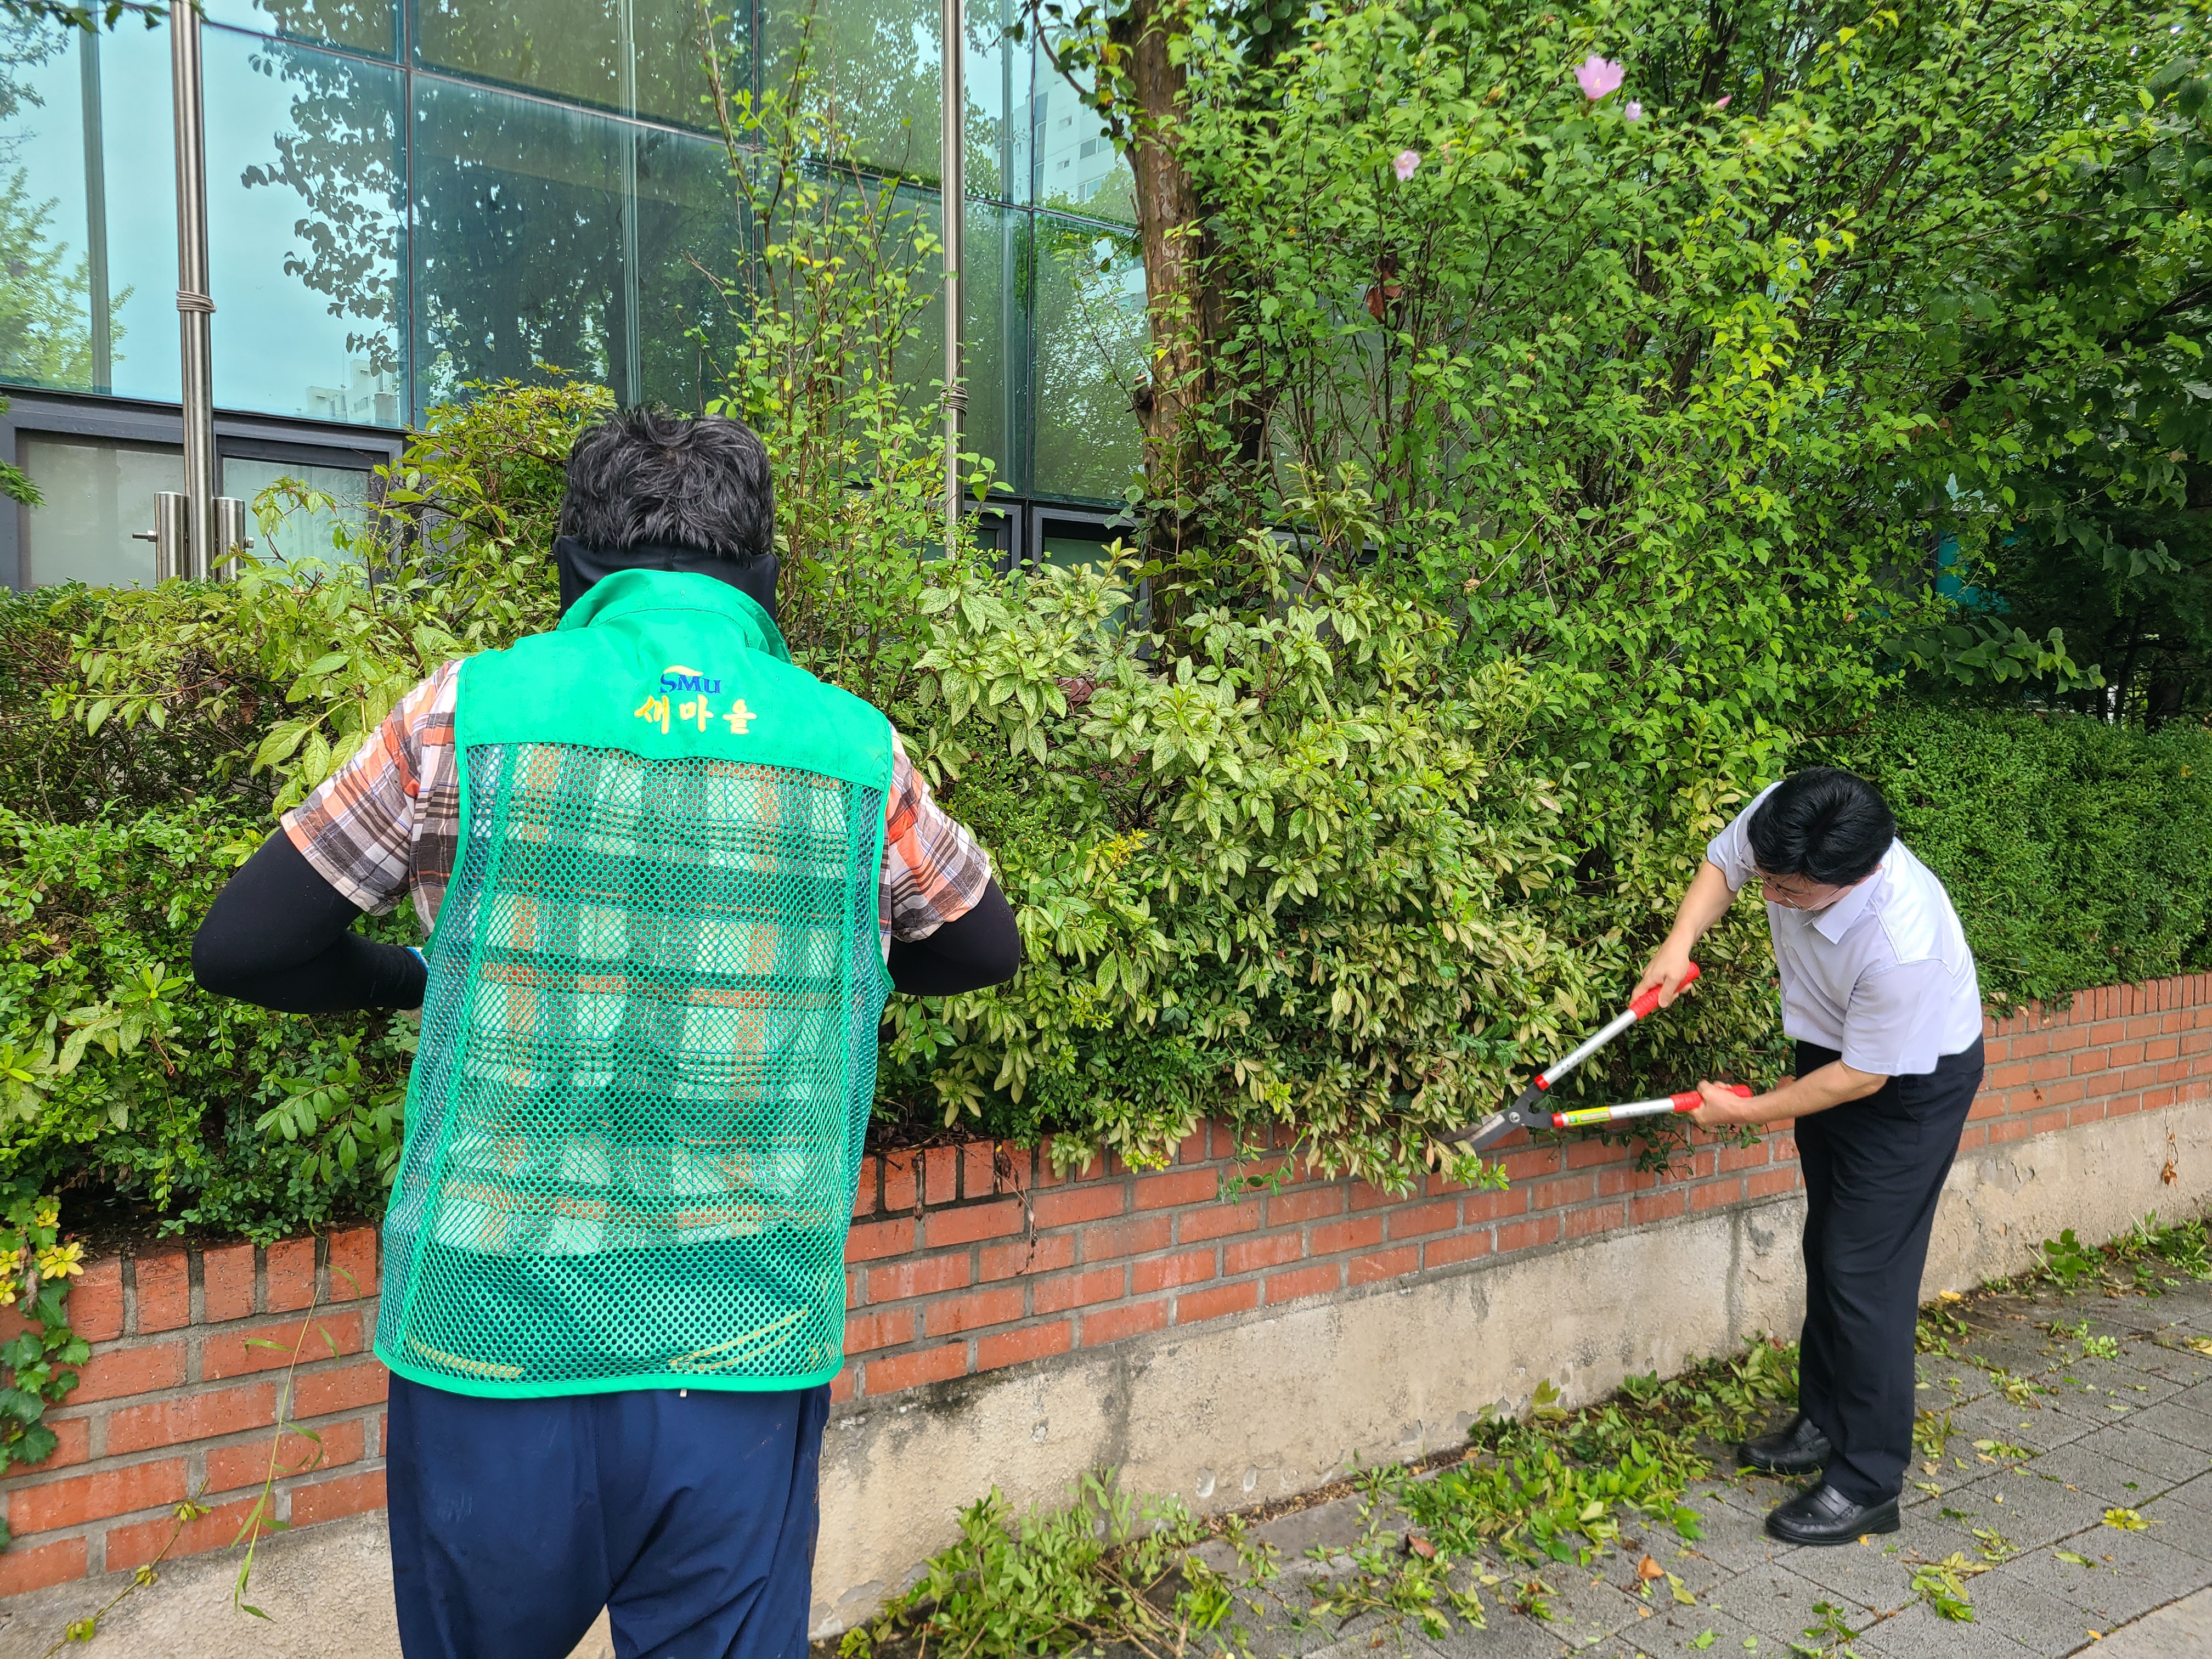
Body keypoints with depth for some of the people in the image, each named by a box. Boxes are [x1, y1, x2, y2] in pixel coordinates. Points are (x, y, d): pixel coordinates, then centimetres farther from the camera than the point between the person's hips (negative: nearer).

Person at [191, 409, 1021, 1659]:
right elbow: (987, 948, 14)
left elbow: (239, 948, 3)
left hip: (492, 1354, 0)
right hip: (748, 1367, 1)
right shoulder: (858, 752, -3)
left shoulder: (468, 714, -6)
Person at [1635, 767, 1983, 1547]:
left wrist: (1749, 1112, -16)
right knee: (1825, 1248, 19)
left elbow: (1863, 1077, -27)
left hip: (1912, 1078, -8)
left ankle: (1868, 1482, 8)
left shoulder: (1901, 946, -42)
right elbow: (1722, 862, -1)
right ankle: (1825, 1423, 36)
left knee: (1865, 1271, -6)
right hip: (1829, 1046, 8)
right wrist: (1680, 943, -17)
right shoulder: (1776, 820, -26)